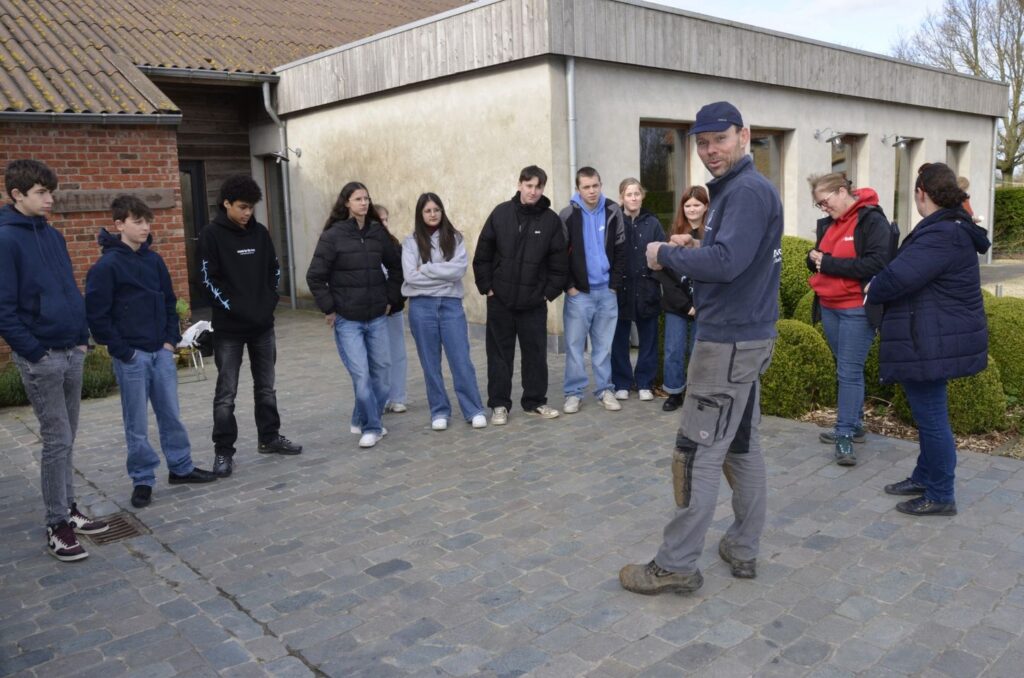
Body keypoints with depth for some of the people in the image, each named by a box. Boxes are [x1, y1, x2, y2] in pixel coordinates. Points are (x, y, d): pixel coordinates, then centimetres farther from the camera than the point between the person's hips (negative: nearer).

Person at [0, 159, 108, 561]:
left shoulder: (53, 236, 11)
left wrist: (82, 337, 11)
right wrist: (33, 351, -15)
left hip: (72, 352, 7)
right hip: (40, 358, -7)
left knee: (66, 439, 14)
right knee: (57, 441, -3)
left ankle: (68, 510, 26)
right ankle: (57, 526, 8)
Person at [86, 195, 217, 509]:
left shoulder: (154, 260, 7)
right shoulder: (106, 267, -10)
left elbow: (169, 301, 15)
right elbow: (97, 316, -11)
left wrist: (171, 339, 5)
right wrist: (123, 351, -12)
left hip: (161, 352, 5)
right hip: (130, 357, -5)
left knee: (171, 414, 12)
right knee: (137, 423, 5)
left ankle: (181, 467, 25)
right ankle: (142, 479, 16)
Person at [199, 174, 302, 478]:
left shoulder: (260, 232, 6)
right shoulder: (211, 235, -7)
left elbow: (275, 270, 13)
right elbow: (209, 280, -11)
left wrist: (269, 302, 3)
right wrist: (231, 308, -15)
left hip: (263, 324, 5)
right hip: (228, 327, -5)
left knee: (266, 387, 15)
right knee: (226, 394, 0)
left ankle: (269, 438, 29)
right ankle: (223, 452, 8)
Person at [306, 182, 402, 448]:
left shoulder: (378, 232, 5)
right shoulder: (333, 235, -7)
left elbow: (395, 266, 18)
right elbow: (315, 277, -5)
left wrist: (390, 298, 12)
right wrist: (329, 309, -6)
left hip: (377, 318, 4)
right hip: (347, 320, -4)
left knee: (382, 371, 7)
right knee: (361, 375, -8)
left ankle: (365, 421, 27)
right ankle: (371, 428, 7)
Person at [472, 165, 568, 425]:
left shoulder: (551, 220, -3)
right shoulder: (501, 213, -2)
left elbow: (559, 262, 0)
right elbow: (482, 255, 1)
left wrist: (550, 293, -4)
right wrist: (486, 287, -3)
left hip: (534, 302, 0)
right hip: (500, 300, 0)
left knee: (536, 353, 8)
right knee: (500, 354, 7)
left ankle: (535, 401, 23)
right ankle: (499, 404, 17)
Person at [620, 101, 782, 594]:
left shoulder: (748, 191, -16)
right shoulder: (733, 190, 17)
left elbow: (726, 262, -28)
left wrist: (666, 254, -15)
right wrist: (691, 250, 5)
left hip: (730, 341, -11)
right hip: (746, 335, 11)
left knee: (698, 453, -5)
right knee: (742, 445, 14)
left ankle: (676, 566, 4)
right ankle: (743, 550, 25)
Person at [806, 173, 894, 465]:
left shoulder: (872, 220, -11)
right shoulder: (827, 223, 12)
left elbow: (877, 263, -21)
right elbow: (817, 259, 20)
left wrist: (829, 263, -19)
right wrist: (815, 258, -5)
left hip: (857, 310, -7)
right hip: (829, 307, 7)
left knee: (849, 371, -6)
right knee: (845, 369, 14)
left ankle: (845, 435, 0)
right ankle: (854, 425, 24)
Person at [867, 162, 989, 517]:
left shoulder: (940, 235, -23)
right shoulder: (955, 228, 12)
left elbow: (897, 277, -28)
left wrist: (872, 290, -8)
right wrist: (881, 287, 5)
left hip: (931, 345, -11)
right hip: (936, 340, 11)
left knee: (931, 417, 0)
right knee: (929, 414, 21)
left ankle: (940, 497, 12)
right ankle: (925, 477, 36)